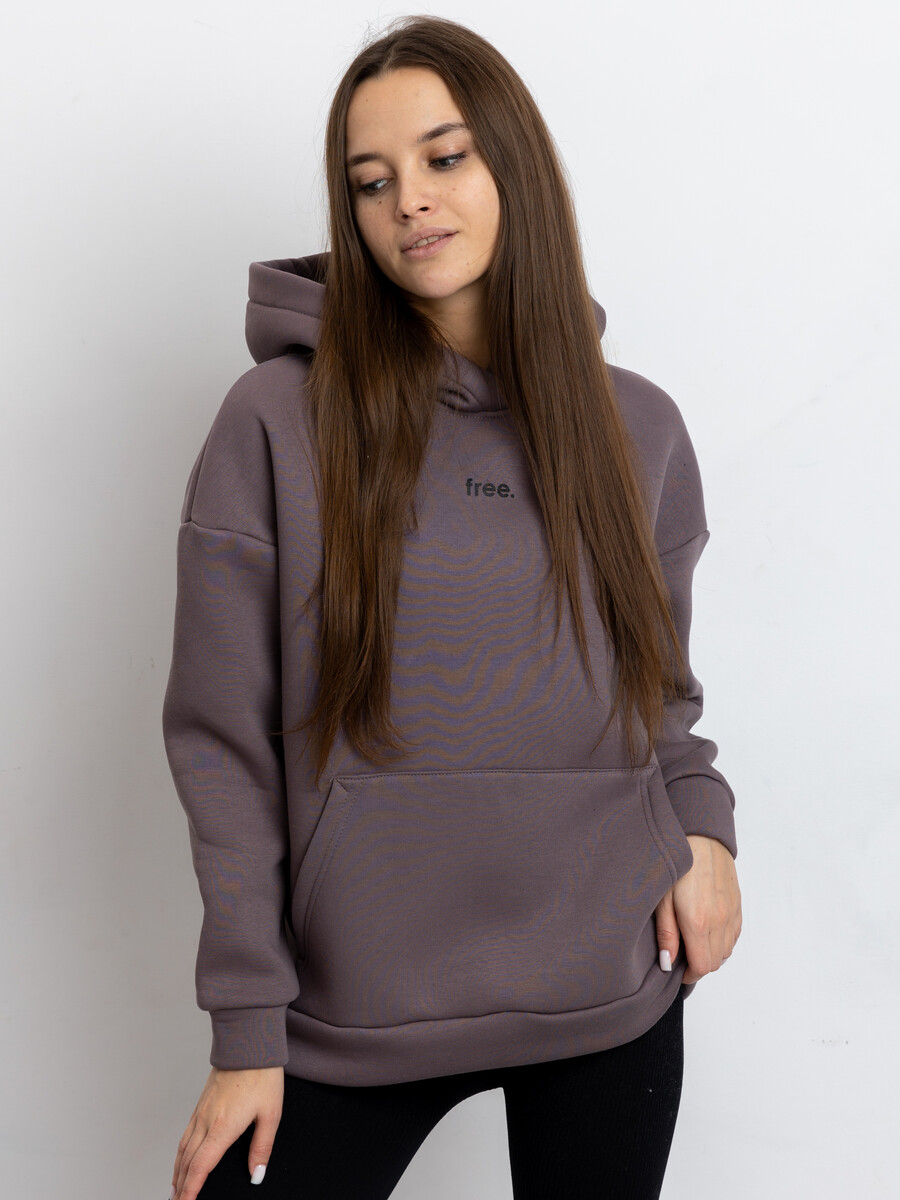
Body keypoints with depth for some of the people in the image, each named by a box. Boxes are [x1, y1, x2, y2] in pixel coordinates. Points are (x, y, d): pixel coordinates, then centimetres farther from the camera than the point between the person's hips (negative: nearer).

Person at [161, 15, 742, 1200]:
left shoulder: (638, 427, 3)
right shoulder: (276, 423, -7)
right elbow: (222, 744, -6)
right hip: (359, 1013, -2)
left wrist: (703, 825, -6)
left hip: (615, 993, 3)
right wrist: (249, 1027, -6)